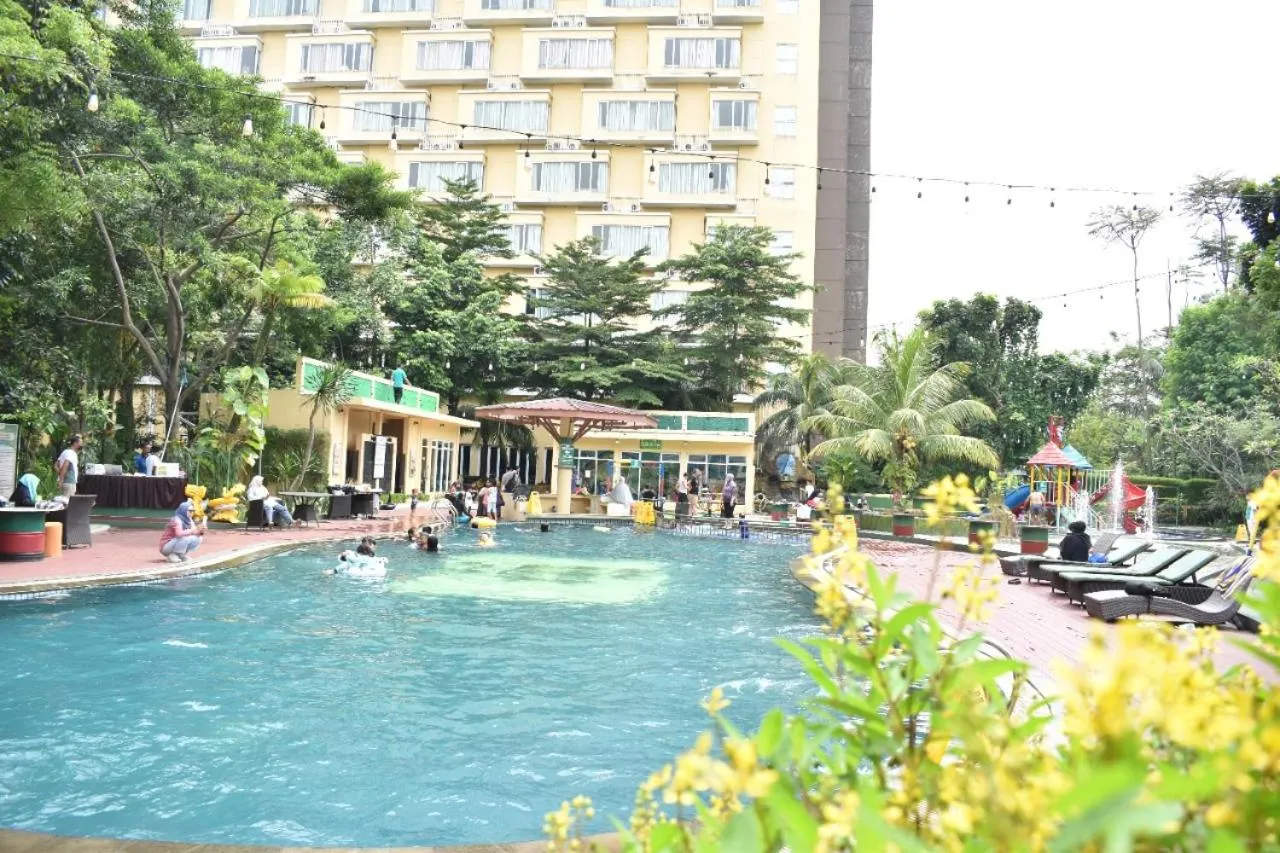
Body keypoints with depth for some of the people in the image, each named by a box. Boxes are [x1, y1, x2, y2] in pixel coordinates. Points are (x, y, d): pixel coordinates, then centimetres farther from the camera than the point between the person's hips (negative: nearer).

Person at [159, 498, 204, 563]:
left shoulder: (189, 520, 3)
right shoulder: (177, 520, -22)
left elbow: (195, 532, 0)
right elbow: (179, 534, -38)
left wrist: (200, 531, -21)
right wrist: (192, 530, -32)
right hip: (167, 547, -8)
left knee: (197, 539, -5)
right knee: (186, 538, -31)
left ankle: (181, 554, 6)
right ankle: (172, 555, -14)